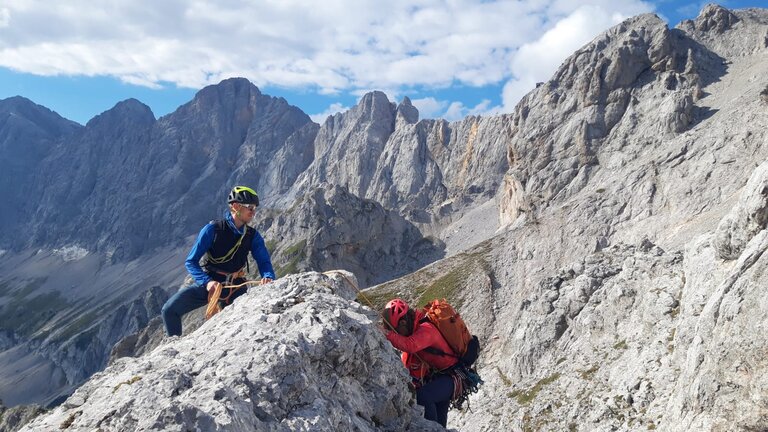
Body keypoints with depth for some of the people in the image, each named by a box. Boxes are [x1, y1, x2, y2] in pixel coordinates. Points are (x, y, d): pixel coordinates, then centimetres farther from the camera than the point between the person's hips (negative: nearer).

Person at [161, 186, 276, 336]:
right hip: (208, 284, -2)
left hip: (235, 288, 2)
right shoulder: (213, 229, -14)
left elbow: (264, 262, -3)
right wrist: (207, 282, -29)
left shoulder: (253, 236, -2)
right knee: (170, 309, -14)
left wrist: (268, 277, -28)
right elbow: (191, 262, -13)